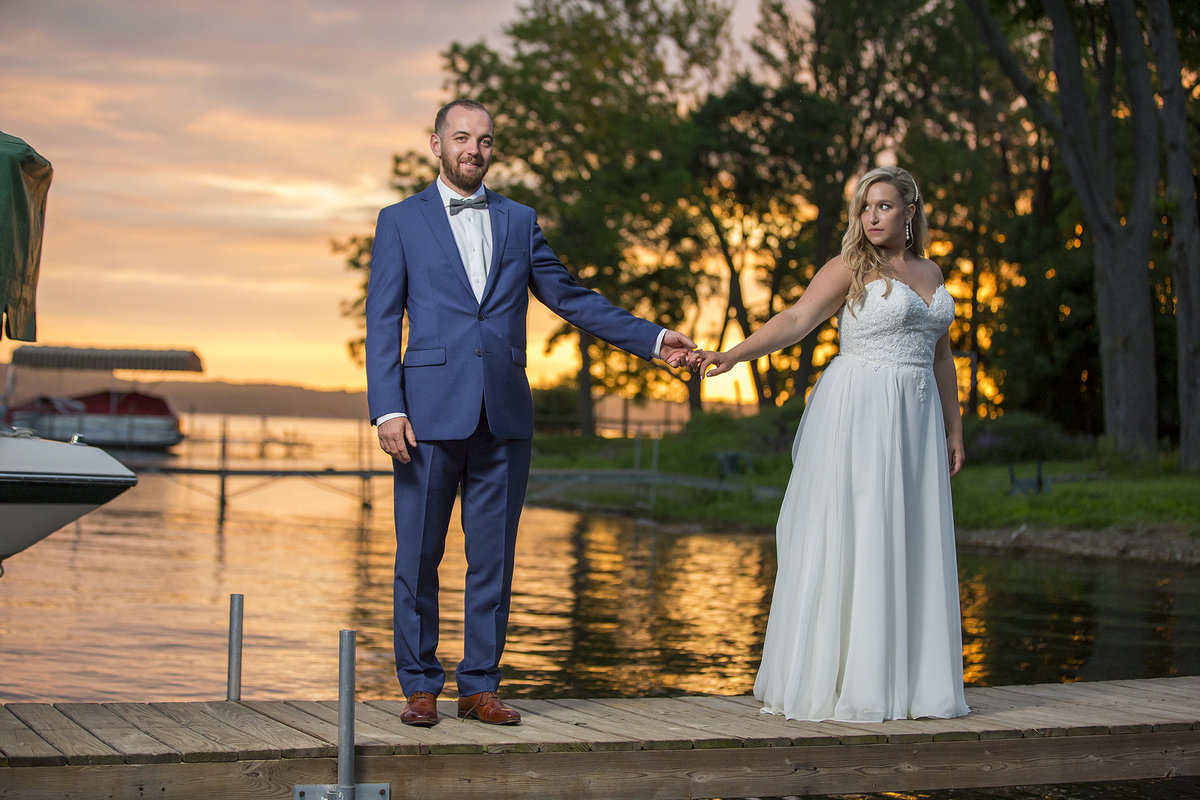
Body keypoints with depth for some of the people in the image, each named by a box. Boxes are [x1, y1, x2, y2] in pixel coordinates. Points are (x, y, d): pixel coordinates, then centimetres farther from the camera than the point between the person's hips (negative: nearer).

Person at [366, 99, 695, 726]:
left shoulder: (519, 222, 15)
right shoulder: (400, 222, 7)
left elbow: (571, 298, 16)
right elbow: (382, 322, 2)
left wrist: (653, 340, 9)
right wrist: (387, 409, -9)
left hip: (504, 416, 3)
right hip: (430, 415, -2)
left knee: (493, 558, 5)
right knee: (418, 558, 2)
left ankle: (479, 686, 14)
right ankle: (420, 686, 13)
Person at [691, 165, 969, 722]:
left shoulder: (930, 273, 16)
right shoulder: (850, 268, -2)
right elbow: (797, 319, -14)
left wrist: (953, 431, 17)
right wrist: (730, 356, -27)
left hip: (916, 420, 6)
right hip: (858, 414, -6)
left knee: (908, 546, 5)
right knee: (851, 540, -7)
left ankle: (908, 682, 12)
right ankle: (843, 682, -2)